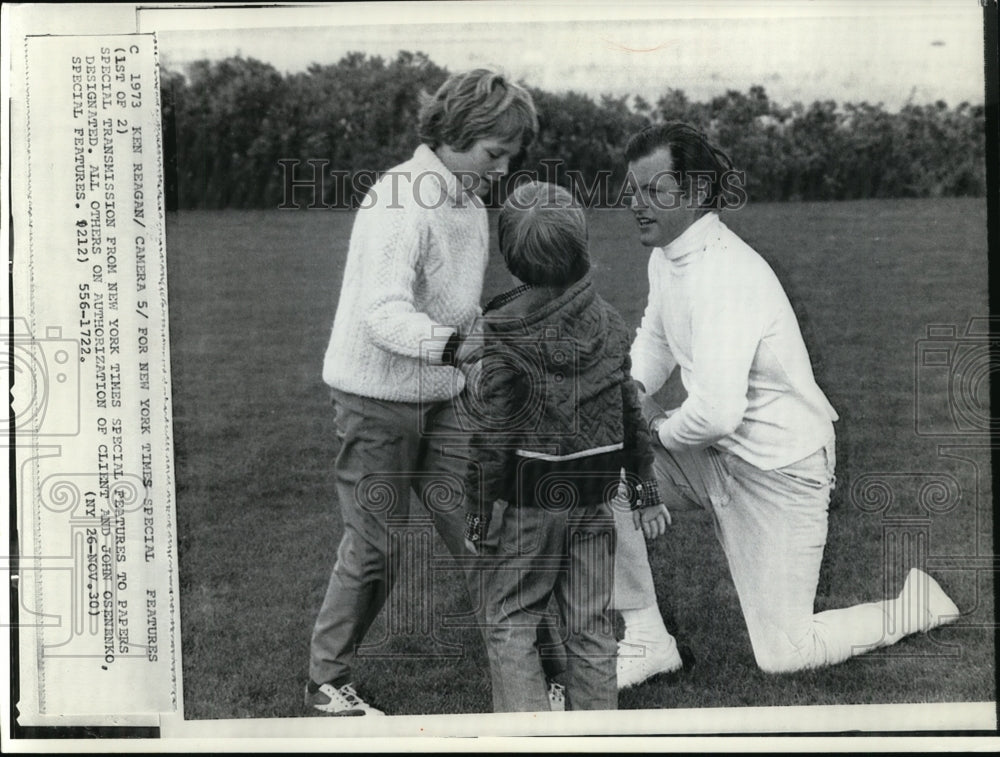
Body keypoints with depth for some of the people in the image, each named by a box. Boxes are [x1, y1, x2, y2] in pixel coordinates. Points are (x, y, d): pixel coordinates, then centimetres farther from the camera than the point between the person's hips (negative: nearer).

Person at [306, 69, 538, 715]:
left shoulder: (470, 201, 7)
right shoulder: (402, 201, -21)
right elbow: (384, 315, -33)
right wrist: (456, 344, -47)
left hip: (440, 397, 7)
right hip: (380, 400, -7)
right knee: (374, 551, 2)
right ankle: (328, 683, 19)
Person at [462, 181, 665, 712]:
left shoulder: (504, 329, -15)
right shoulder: (608, 321, -1)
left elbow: (492, 429, -14)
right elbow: (630, 412, 6)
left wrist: (480, 508, -6)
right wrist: (643, 485, 16)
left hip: (528, 501, -4)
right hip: (595, 496, 4)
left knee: (510, 624, 8)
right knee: (590, 627, 13)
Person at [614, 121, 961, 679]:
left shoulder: (725, 275, -30)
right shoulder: (667, 255, 0)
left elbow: (715, 414, -37)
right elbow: (655, 337, 20)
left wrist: (661, 429, -16)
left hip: (778, 468, -9)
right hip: (721, 455, 9)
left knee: (782, 655, -2)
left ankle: (918, 603, 21)